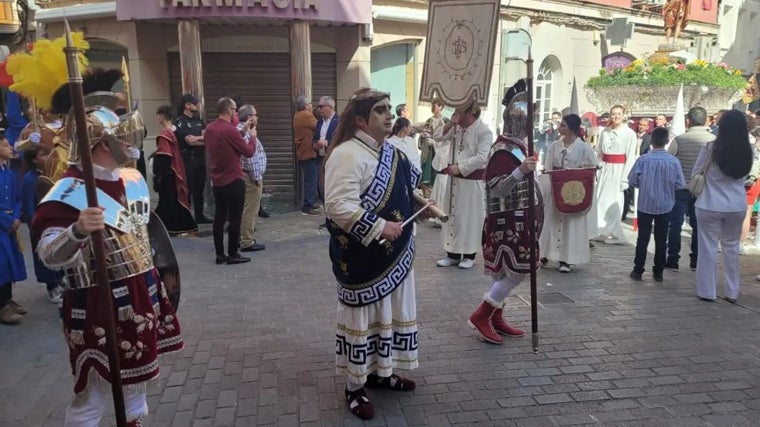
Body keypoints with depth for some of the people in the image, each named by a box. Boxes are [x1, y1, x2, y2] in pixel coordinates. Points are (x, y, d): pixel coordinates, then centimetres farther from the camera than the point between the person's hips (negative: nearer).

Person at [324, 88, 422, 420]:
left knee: (390, 313, 20)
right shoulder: (347, 154, -20)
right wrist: (379, 227, -26)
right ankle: (355, 387, 23)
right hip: (362, 258, -9)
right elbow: (338, 206, -28)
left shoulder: (391, 153, 10)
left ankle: (381, 372, 39)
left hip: (394, 254, 9)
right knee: (361, 318, 5)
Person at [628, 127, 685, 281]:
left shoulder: (643, 159, -12)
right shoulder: (674, 161, -9)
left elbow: (632, 181, -6)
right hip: (665, 206, 1)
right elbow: (680, 185, -5)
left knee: (643, 238, 7)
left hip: (645, 205, -1)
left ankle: (638, 271, 12)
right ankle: (658, 272, 16)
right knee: (661, 239, 10)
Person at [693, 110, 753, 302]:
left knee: (709, 246, 7)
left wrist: (699, 191, 14)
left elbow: (695, 175, -3)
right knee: (731, 246, 15)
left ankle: (707, 291, 12)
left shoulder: (711, 148, -14)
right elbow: (744, 176, 11)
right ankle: (732, 292, 22)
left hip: (710, 205, -3)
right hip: (737, 206, 4)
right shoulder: (748, 150, -3)